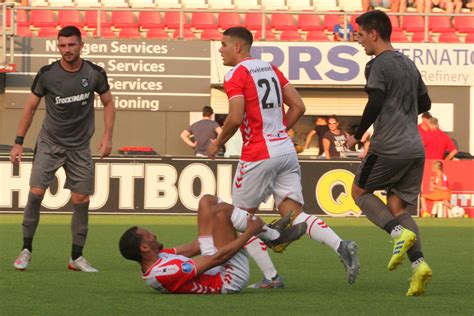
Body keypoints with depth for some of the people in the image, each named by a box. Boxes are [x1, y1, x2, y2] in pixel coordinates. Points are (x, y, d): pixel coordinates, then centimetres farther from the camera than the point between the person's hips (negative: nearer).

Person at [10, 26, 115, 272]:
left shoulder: (94, 74, -7)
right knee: (35, 192, -14)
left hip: (79, 147, 1)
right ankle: (26, 249, -2)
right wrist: (18, 143, -2)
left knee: (81, 201, 0)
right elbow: (30, 107, 1)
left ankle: (77, 257, 11)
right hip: (49, 143, -1)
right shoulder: (46, 74, -10)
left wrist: (107, 136, -5)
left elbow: (108, 104, 7)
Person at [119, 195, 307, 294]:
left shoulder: (156, 258, -3)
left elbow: (191, 248, 7)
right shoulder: (168, 271, -33)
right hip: (230, 279, -10)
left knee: (207, 201, 6)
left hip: (215, 272, 10)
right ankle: (275, 236, -1)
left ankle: (268, 231, 12)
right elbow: (218, 258, -28)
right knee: (220, 210, -21)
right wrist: (249, 232, -19)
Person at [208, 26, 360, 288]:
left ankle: (270, 276, 5)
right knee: (293, 214, 3)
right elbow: (298, 107, 13)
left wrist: (218, 143, -4)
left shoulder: (235, 75, -8)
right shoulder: (270, 69, 15)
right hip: (286, 151, 7)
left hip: (258, 155, -7)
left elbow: (235, 118, -19)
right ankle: (340, 245, -19)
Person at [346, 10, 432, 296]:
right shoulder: (409, 65, 17)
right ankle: (419, 263, -10)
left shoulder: (378, 65, -8)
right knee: (397, 206, 10)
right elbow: (425, 104, 24)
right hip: (415, 148, 7)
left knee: (360, 190, 12)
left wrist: (357, 135, -6)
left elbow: (375, 104, -18)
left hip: (389, 147, -7)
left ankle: (399, 233, -11)